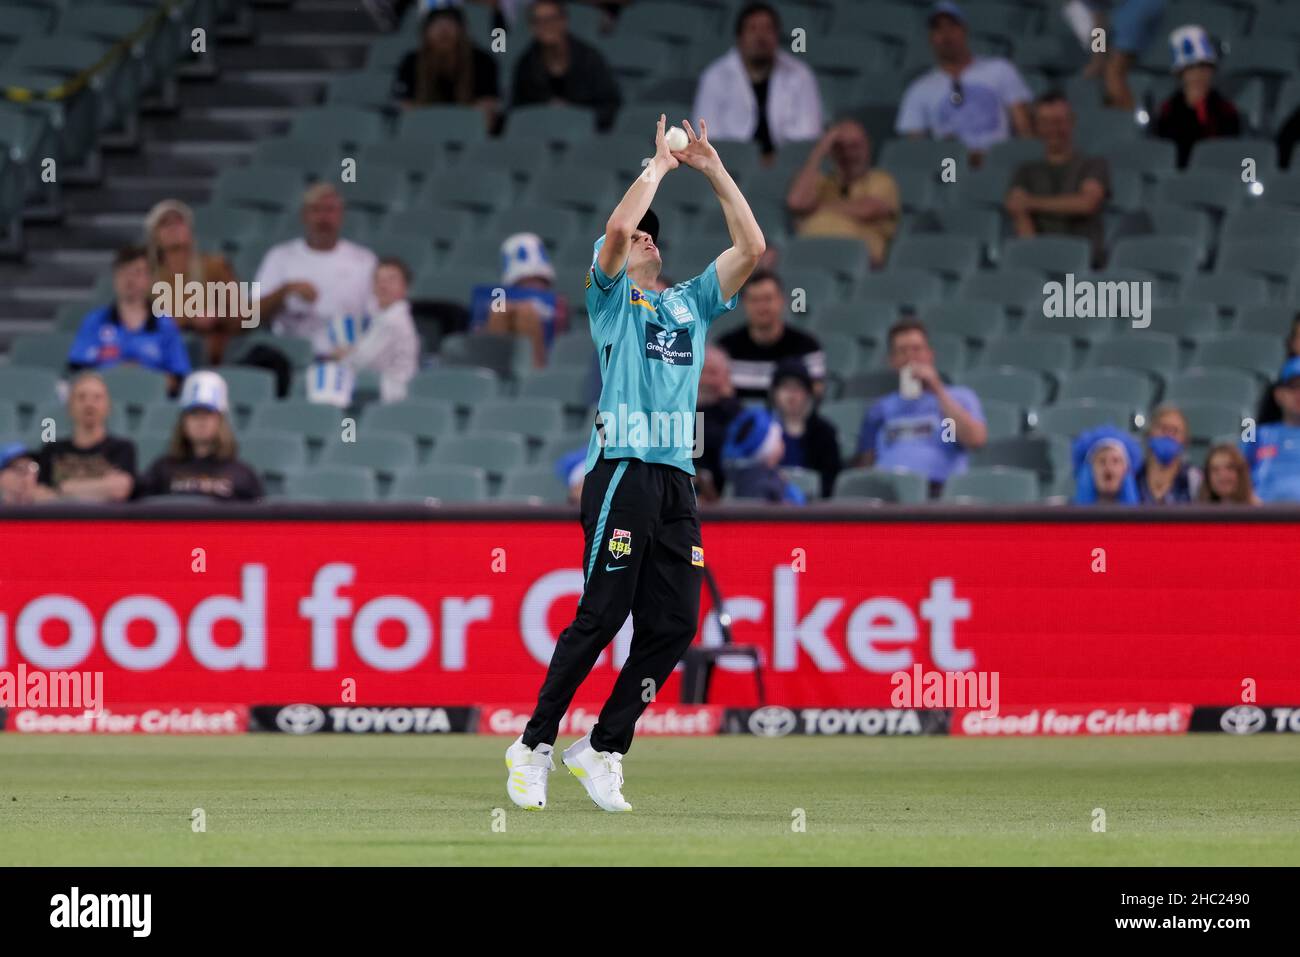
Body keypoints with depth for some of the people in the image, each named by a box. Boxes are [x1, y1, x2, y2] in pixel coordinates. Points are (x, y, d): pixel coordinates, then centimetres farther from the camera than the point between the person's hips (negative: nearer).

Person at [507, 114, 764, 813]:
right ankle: (533, 746, -3)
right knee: (603, 613, -11)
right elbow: (616, 227, -10)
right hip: (623, 468, -6)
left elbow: (751, 247, 16)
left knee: (674, 624, -2)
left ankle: (602, 749, 6)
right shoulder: (612, 294, 9)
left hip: (679, 479, 6)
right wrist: (660, 165, 1)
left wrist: (713, 170, 12)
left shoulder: (692, 301, 25)